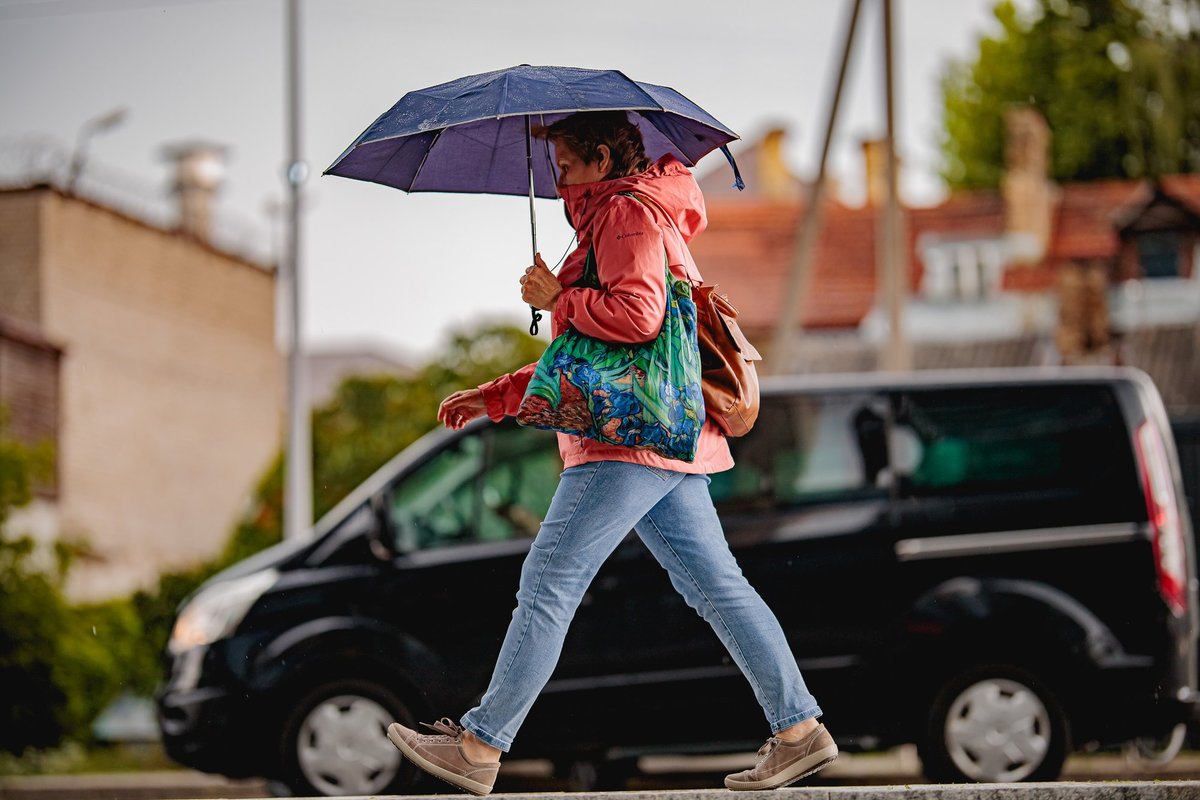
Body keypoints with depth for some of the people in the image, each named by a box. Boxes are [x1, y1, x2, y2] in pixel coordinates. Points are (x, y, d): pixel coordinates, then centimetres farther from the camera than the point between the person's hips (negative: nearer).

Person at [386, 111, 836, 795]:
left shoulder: (628, 213, -5)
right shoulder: (614, 220, 27)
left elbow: (638, 315, -23)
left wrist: (556, 298, -9)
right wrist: (493, 397, 24)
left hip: (632, 438, -11)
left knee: (547, 586, -8)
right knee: (716, 585, 7)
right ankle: (800, 730, 4)